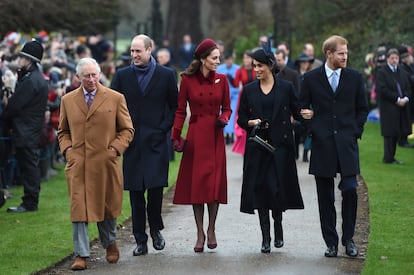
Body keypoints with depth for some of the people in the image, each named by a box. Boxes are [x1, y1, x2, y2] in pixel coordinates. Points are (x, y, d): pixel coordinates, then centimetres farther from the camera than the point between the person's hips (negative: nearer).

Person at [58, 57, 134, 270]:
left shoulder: (115, 98, 1)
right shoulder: (68, 100, 8)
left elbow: (127, 129, 6)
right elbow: (63, 131, 19)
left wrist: (115, 149, -8)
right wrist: (67, 149, 1)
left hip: (105, 163, -1)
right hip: (77, 164, 1)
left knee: (107, 206, 13)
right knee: (79, 208, -6)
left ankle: (110, 244, 37)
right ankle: (81, 255, -1)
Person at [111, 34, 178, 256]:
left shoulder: (166, 75, 4)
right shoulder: (122, 76, 7)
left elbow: (175, 106, 8)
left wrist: (164, 128, -3)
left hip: (156, 141, -2)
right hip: (131, 143, 2)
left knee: (156, 186, -10)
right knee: (135, 192, 2)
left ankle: (155, 229, 15)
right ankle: (140, 240, 9)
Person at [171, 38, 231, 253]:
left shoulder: (221, 80, 5)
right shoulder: (187, 80, -1)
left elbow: (227, 107, 13)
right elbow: (180, 110, 1)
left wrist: (224, 119, -9)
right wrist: (176, 136, -7)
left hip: (215, 135, 2)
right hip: (196, 135, -1)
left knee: (215, 183, 0)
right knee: (196, 183, -1)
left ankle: (211, 230, 13)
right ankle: (200, 233, 6)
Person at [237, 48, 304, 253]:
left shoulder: (286, 88, 2)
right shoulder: (249, 90, 9)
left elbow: (298, 113, 3)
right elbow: (241, 119, 11)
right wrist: (251, 123, -8)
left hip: (280, 145, -2)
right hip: (257, 146, 2)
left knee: (277, 187, -9)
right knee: (260, 188, 0)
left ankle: (278, 226, 19)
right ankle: (265, 236, 8)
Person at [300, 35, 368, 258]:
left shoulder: (355, 77, 6)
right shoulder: (311, 78, 3)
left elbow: (362, 108, 12)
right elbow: (302, 108, 9)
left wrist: (356, 132, 3)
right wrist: (311, 130, 0)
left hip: (347, 143, 0)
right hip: (322, 144, 0)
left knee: (350, 190, -9)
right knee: (325, 196, 3)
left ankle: (348, 239, 6)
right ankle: (331, 242, 10)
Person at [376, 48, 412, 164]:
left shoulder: (403, 73, 15)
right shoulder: (382, 72, -4)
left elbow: (408, 88, 14)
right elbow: (382, 90, -13)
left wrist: (405, 98, -8)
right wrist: (397, 99, -15)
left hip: (402, 108, 6)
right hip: (388, 108, -6)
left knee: (397, 133, 7)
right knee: (390, 133, -4)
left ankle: (391, 157, 13)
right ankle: (388, 158, 2)